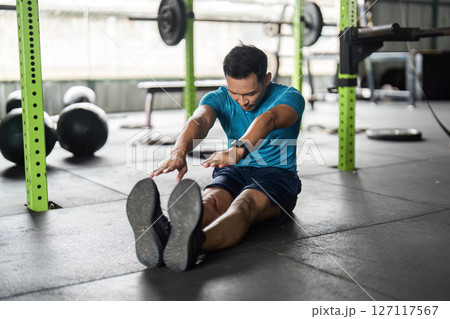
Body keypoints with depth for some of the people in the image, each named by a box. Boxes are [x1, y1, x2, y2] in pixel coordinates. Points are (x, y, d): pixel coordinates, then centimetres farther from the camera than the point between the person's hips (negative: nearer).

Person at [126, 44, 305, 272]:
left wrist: (238, 150, -59)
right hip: (233, 171, 3)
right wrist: (179, 152, -50)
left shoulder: (289, 97, -12)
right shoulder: (219, 98, -2)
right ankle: (161, 238, -68)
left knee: (245, 203, -39)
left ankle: (192, 244, -72)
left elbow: (268, 120, -36)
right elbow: (199, 120, -26)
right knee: (210, 200, -34)